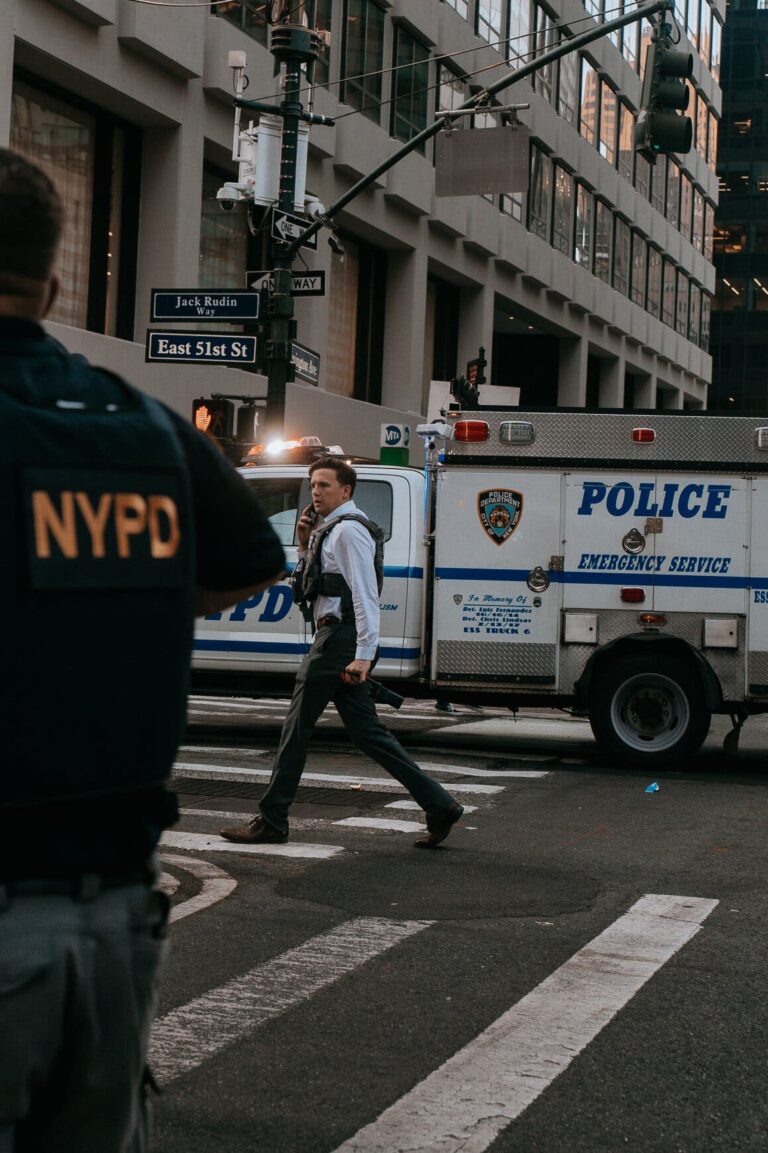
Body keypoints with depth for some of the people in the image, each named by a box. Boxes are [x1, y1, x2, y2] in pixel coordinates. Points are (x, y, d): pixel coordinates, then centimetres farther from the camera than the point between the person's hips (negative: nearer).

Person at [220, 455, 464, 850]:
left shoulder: (348, 530, -10)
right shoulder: (333, 530, 21)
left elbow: (365, 595, -18)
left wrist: (363, 654, -24)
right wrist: (304, 545, 12)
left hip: (338, 639, -10)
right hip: (336, 638, 10)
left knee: (297, 728, -2)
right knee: (366, 732, 8)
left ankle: (272, 820, 5)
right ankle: (439, 805, 6)